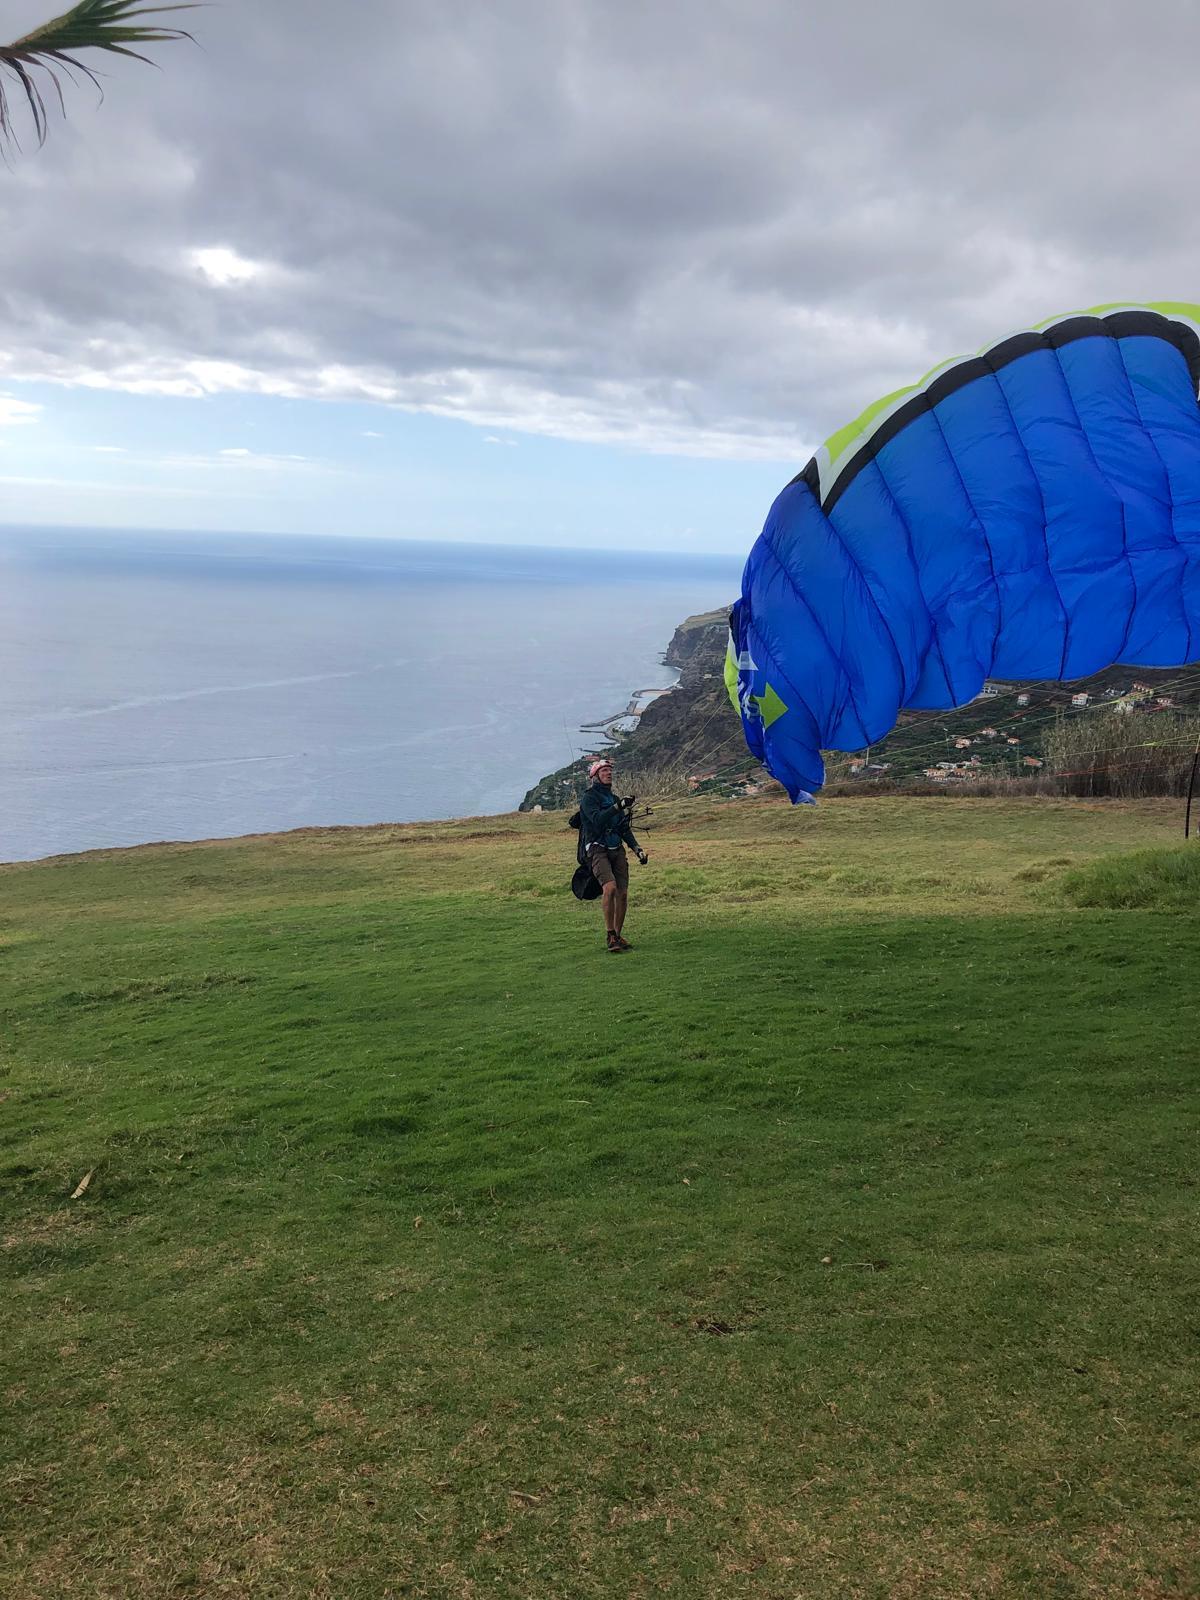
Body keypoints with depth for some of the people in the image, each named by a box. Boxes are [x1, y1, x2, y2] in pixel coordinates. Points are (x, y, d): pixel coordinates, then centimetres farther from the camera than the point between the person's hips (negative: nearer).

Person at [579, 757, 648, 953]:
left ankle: (617, 936, 12)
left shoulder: (614, 798, 19)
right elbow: (597, 819, -21)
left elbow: (625, 828, 19)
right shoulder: (589, 798, -3)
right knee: (610, 887, -24)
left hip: (617, 849, 7)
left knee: (622, 893, -1)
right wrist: (617, 807, -30)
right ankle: (610, 935, -16)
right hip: (597, 850, -7)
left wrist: (636, 848, 7)